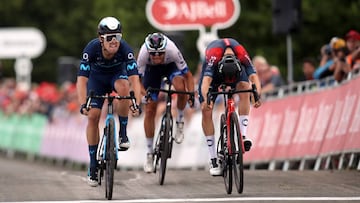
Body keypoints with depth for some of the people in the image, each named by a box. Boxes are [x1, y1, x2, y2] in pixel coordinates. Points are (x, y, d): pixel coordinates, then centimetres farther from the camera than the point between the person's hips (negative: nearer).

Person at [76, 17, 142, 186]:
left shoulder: (125, 49, -34)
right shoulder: (92, 48, -34)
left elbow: (134, 78, -40)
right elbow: (82, 79, -37)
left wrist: (137, 104, -54)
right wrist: (83, 104, -51)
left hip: (117, 74, 0)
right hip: (97, 77, 0)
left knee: (124, 87, -35)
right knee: (93, 116, -13)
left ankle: (122, 133, -18)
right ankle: (93, 164, -1)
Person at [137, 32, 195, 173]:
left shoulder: (172, 51, -39)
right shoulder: (143, 54, -37)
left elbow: (188, 75, -29)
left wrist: (191, 94, -42)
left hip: (171, 65, -1)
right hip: (151, 69, 1)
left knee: (180, 87, -35)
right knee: (150, 110, -4)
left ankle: (180, 122, -7)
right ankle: (149, 154, 9)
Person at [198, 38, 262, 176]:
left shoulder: (242, 55, -38)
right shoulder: (213, 56, -42)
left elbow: (254, 76, -44)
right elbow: (206, 80, -52)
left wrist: (257, 95, -62)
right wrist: (205, 100, -69)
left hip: (236, 68, 1)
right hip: (214, 69, -1)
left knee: (245, 88, -32)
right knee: (206, 110, -12)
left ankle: (243, 134, -28)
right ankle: (213, 159, -7)